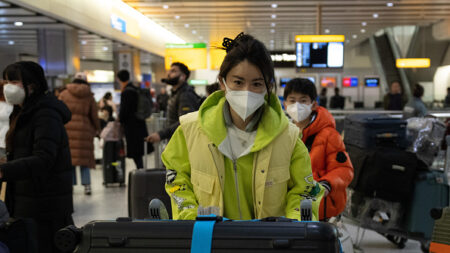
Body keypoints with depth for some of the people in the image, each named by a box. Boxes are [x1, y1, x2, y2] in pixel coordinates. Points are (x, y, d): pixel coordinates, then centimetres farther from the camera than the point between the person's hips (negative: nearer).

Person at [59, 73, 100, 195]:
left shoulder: (64, 94, 6)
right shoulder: (89, 96, 7)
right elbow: (95, 116, 10)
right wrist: (97, 129, 22)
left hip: (67, 129, 0)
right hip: (84, 130, 1)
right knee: (85, 157, 5)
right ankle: (87, 185, 1)